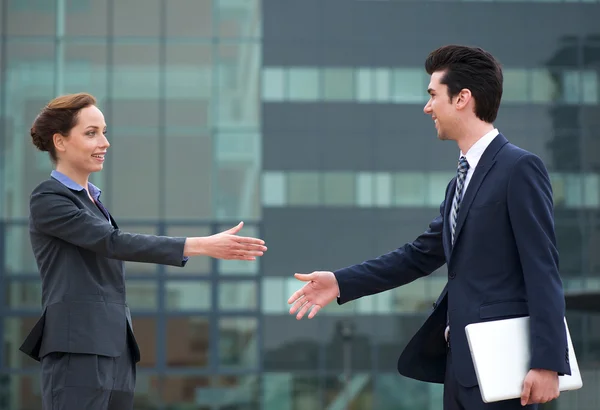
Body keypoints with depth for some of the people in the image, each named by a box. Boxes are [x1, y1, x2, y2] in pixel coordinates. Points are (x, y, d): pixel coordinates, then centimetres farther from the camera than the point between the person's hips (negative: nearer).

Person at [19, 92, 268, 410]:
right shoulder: (48, 200, -7)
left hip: (116, 352, 9)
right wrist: (203, 246, -23)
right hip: (78, 354, -9)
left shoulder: (92, 199, 21)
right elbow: (114, 243, -17)